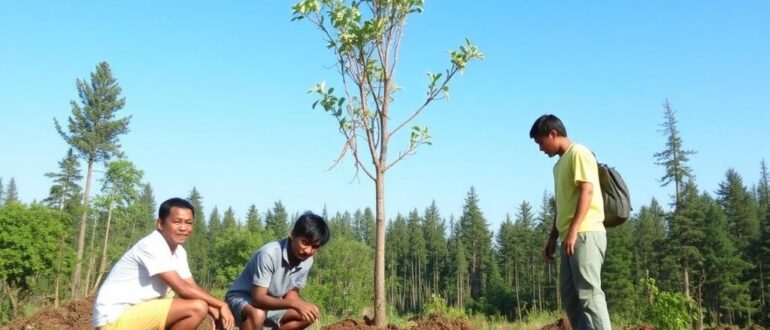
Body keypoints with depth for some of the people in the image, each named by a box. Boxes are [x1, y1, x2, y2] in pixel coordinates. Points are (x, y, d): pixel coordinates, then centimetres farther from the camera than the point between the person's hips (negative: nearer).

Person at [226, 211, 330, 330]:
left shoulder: (307, 261, -11)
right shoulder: (269, 254, -32)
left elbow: (291, 293, 0)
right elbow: (258, 298, -33)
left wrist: (305, 305, -22)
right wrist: (295, 304, -42)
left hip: (271, 303, 7)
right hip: (241, 299, -7)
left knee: (307, 315, -4)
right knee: (257, 314, -38)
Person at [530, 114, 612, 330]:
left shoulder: (578, 153, -3)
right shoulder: (559, 164, 23)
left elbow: (587, 191, -15)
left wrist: (574, 230, -22)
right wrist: (552, 237, 21)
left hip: (585, 234, -9)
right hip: (570, 238, 9)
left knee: (589, 292, -13)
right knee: (570, 296, 6)